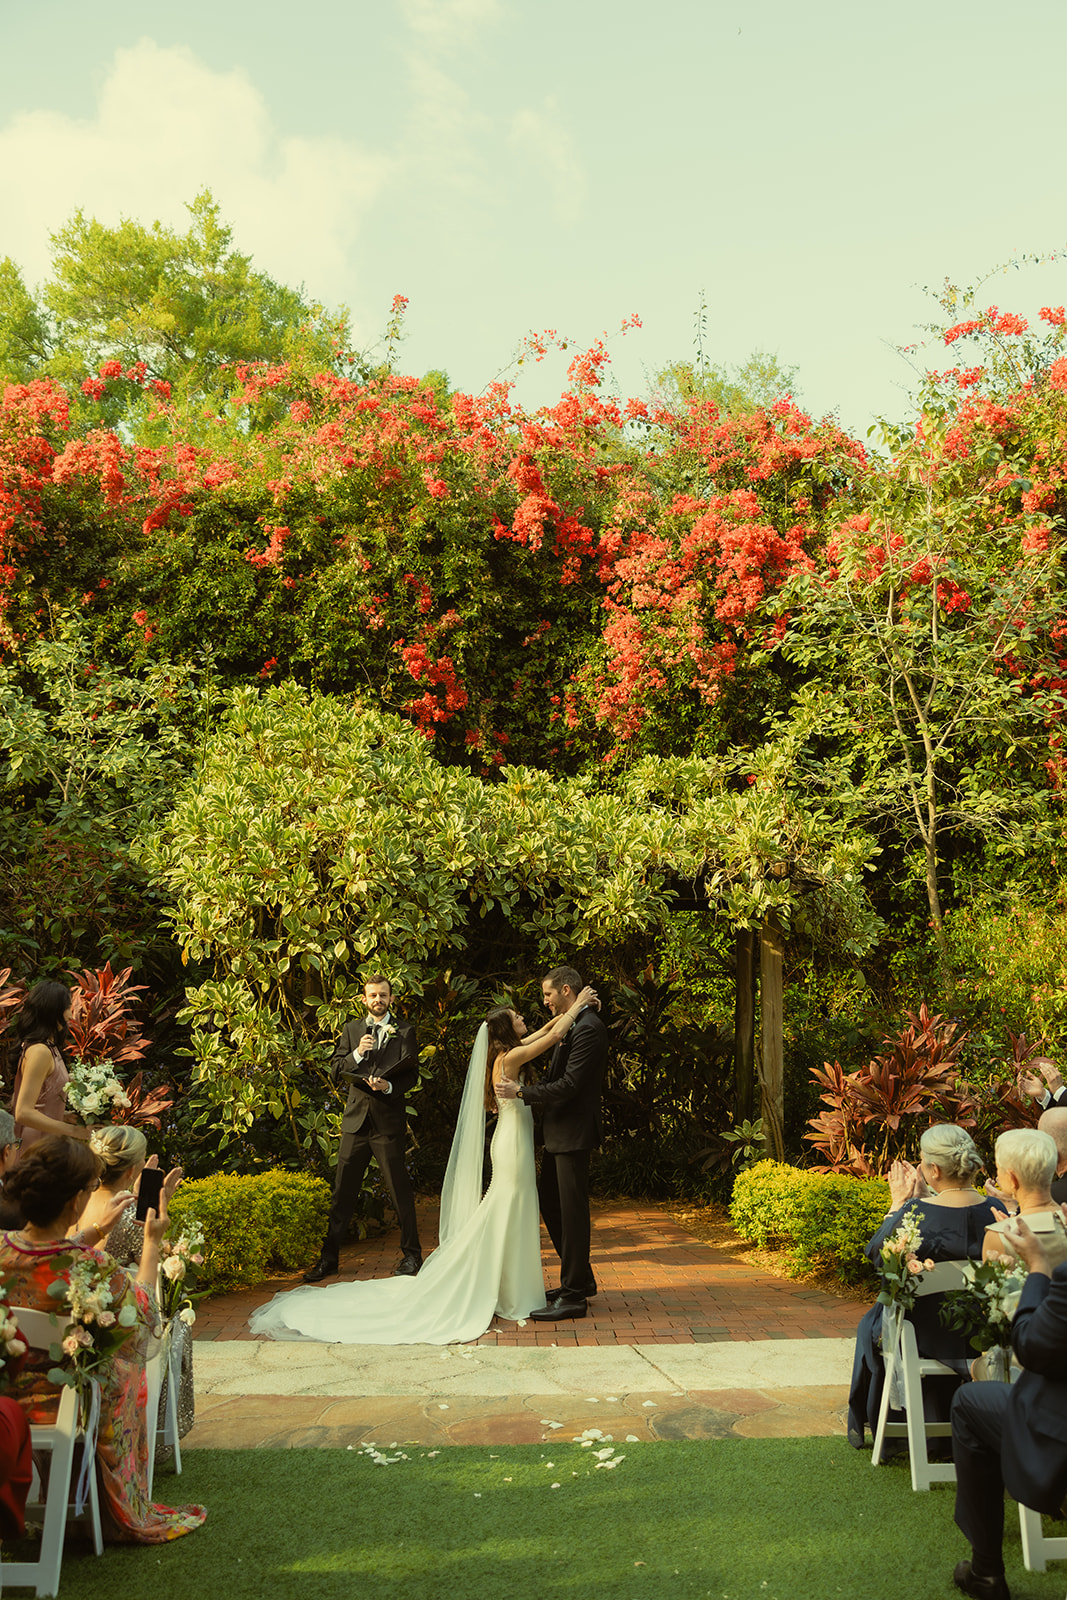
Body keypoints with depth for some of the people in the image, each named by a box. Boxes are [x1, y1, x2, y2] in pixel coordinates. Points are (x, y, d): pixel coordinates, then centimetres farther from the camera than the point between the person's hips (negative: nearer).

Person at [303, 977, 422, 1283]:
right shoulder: (351, 1029, 11)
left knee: (400, 1191, 2)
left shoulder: (404, 1032, 2)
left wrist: (389, 1086, -18)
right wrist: (357, 1054, -12)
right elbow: (335, 1067, 6)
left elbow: (412, 1075, -1)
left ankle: (411, 1254, 16)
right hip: (356, 1119, 3)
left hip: (389, 1122, -3)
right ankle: (329, 1257, 15)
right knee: (342, 1191, 6)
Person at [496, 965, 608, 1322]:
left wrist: (523, 1092, -17)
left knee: (571, 1210, -3)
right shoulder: (570, 1025, 14)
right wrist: (527, 1090, 7)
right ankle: (580, 1279, 29)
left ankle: (574, 1295, 6)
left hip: (574, 1132, -11)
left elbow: (569, 1085, -23)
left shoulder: (588, 1028, -18)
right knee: (548, 1201, 17)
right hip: (560, 1132, 11)